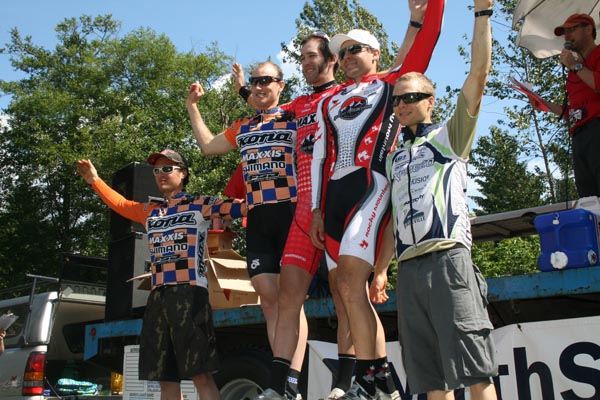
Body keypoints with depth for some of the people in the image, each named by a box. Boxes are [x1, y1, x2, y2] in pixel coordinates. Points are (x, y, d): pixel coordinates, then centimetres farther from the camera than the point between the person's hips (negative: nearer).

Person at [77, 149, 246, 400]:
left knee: (201, 375, -10)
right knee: (166, 379, 8)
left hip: (190, 293, -6)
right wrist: (95, 181, 30)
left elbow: (239, 207, -5)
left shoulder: (199, 204, 5)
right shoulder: (150, 212, 22)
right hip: (157, 296, 6)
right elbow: (119, 203, 36)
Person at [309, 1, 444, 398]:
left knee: (351, 284, -18)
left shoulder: (392, 82, 15)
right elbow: (319, 157, 18)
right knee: (350, 290, 4)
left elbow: (428, 37, 8)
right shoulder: (328, 103, 25)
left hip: (371, 185, -6)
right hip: (334, 194, 6)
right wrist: (317, 208, 10)